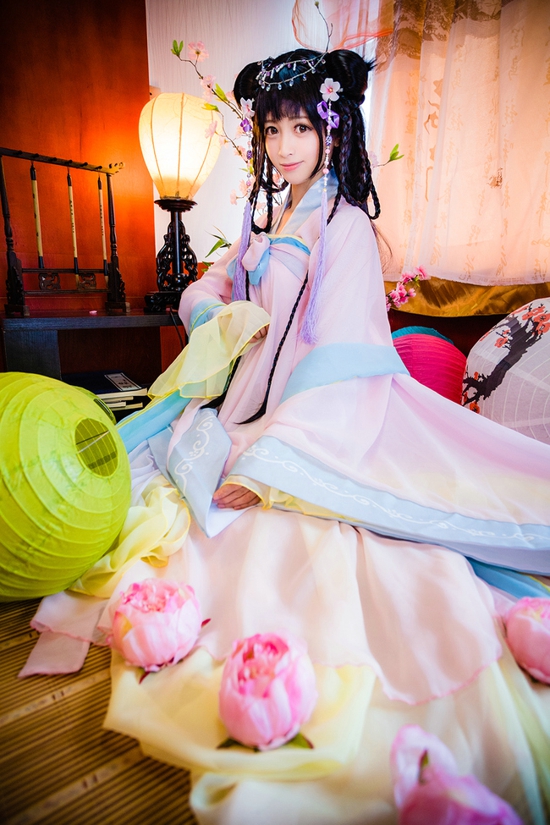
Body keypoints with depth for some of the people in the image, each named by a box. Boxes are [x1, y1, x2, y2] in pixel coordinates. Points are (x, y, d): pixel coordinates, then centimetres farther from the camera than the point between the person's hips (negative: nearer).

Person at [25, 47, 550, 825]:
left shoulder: (345, 226, -10)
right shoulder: (268, 218, 15)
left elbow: (339, 359, -20)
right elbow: (204, 290, 20)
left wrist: (268, 462, -25)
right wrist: (221, 314, -6)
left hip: (319, 424, -7)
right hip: (255, 398, 8)